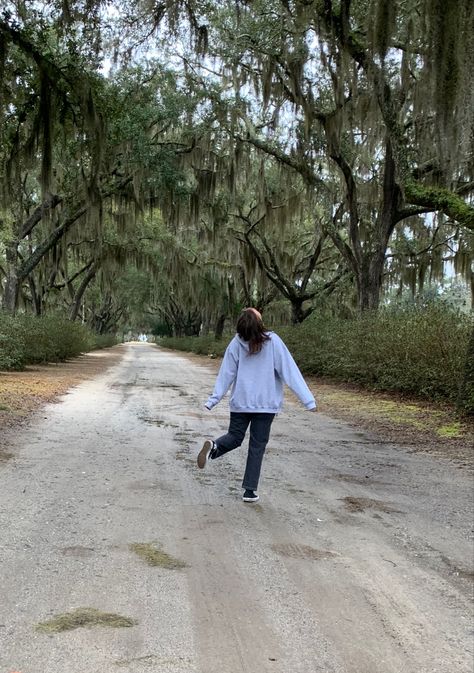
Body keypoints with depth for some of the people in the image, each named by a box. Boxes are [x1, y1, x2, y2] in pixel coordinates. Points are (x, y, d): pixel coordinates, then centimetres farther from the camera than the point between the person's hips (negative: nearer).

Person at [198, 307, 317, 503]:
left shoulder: (236, 344, -6)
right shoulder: (273, 342, -12)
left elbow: (226, 374, -3)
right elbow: (289, 371, -13)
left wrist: (213, 399, 6)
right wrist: (308, 399, -11)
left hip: (240, 402, 2)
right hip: (266, 403, -2)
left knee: (234, 437, 18)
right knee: (257, 446, 8)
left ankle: (214, 446, -14)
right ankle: (249, 490, 8)